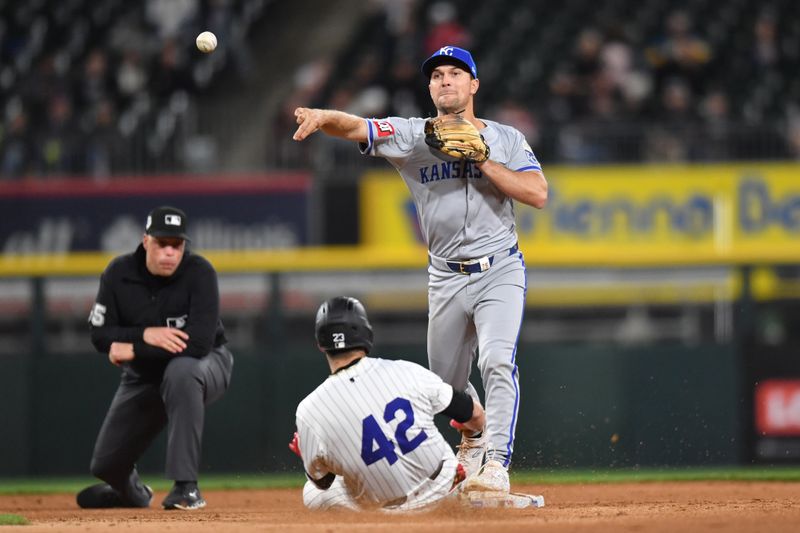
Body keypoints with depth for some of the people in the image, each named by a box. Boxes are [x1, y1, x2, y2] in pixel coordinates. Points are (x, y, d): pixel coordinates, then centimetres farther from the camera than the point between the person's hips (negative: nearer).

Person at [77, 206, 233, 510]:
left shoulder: (199, 273, -25)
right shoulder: (119, 274, -13)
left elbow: (199, 342, -34)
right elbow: (100, 334, -13)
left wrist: (132, 349, -28)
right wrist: (145, 334, -32)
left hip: (206, 364, -4)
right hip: (143, 377, 4)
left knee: (181, 370, -42)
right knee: (106, 467, 3)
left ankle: (186, 487, -38)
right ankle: (133, 492, 46)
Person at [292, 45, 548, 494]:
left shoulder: (505, 139, 0)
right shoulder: (412, 136, 1)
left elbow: (538, 194, -13)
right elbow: (354, 127, -15)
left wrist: (480, 159, -17)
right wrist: (321, 116, -37)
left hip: (499, 271, -3)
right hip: (446, 277, 3)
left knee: (498, 361, -23)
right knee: (447, 380, 13)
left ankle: (496, 464, -25)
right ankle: (474, 438, 43)